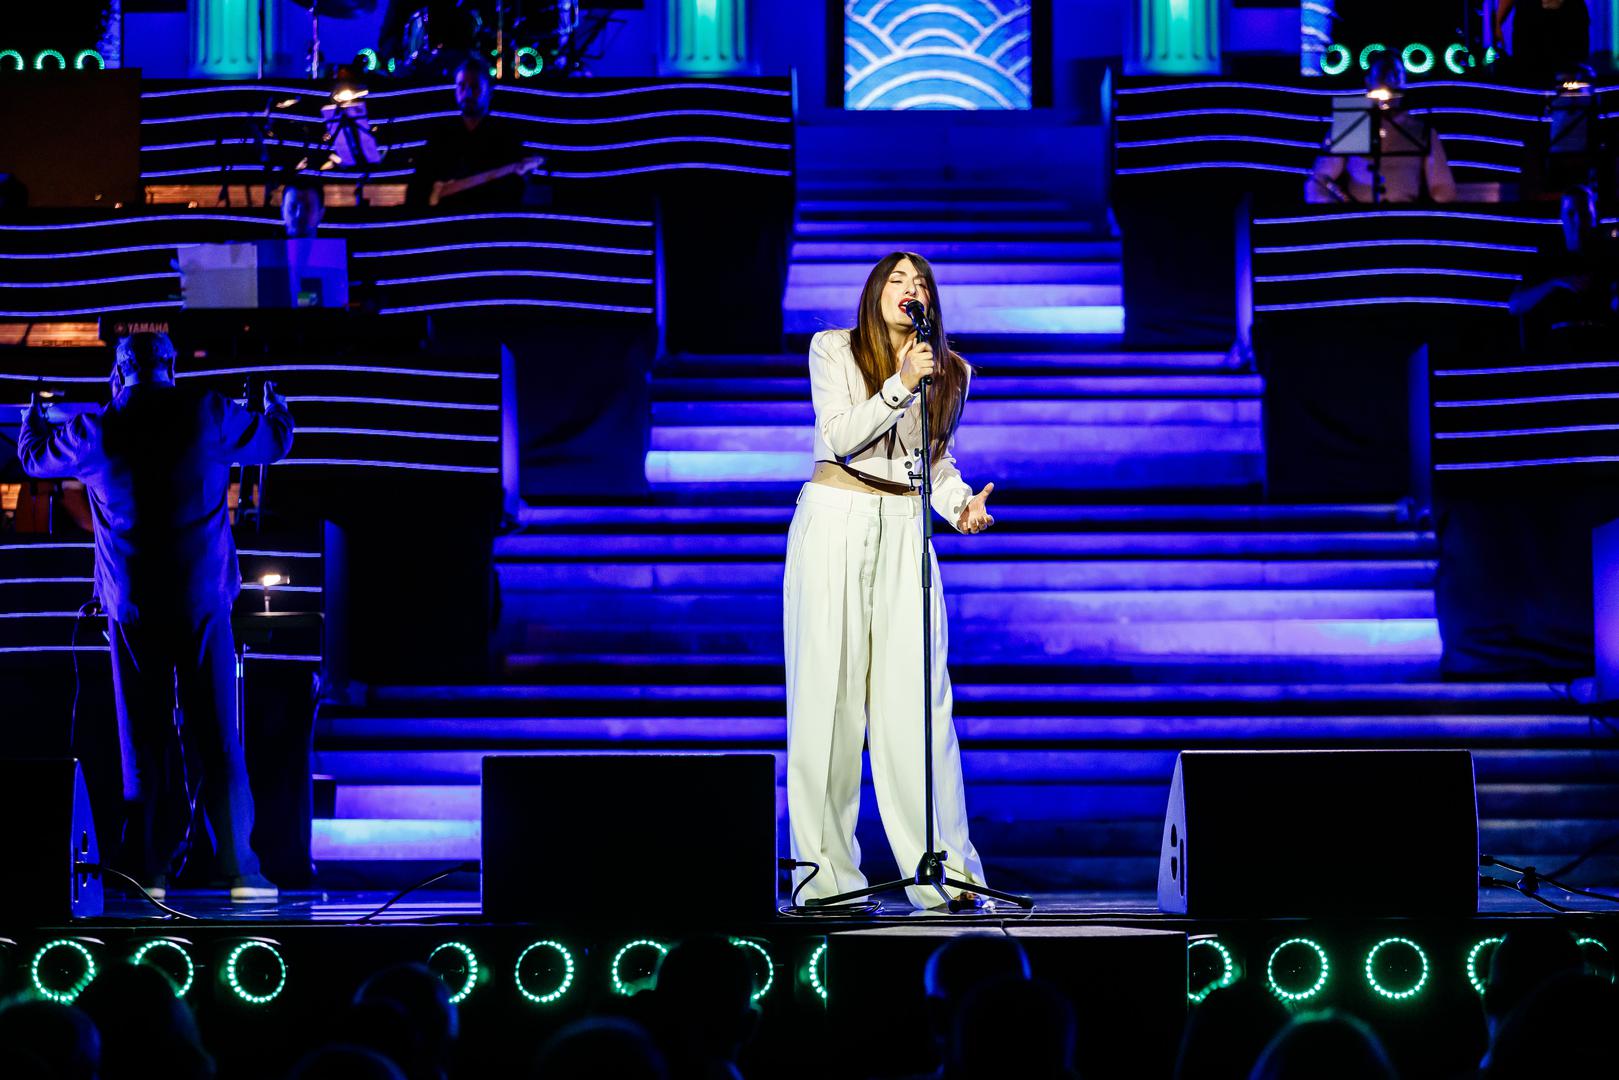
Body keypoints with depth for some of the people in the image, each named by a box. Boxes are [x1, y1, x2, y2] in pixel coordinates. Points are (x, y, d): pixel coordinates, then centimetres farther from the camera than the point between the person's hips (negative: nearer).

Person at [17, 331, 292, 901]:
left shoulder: (95, 431, -2)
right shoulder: (211, 417, -2)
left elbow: (33, 456, 19)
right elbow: (275, 443, 16)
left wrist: (32, 417, 42)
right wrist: (276, 407, 40)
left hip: (131, 608, 1)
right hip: (202, 601, 0)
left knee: (141, 746, 7)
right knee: (216, 742, 2)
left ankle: (146, 871, 7)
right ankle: (240, 871, -1)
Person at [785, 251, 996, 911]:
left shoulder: (950, 372, 11)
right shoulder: (833, 350, 3)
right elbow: (839, 436, -8)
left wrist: (961, 507, 0)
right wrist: (900, 385, -19)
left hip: (904, 531, 2)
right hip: (834, 522, -2)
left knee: (917, 695, -5)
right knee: (829, 691, -3)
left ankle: (943, 869, -3)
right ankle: (826, 872, 2)